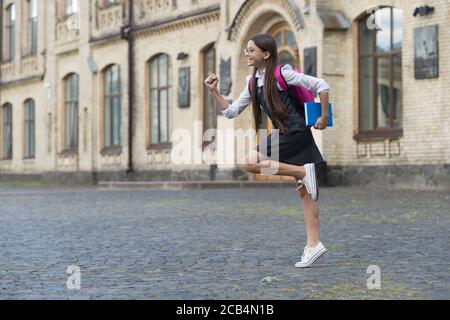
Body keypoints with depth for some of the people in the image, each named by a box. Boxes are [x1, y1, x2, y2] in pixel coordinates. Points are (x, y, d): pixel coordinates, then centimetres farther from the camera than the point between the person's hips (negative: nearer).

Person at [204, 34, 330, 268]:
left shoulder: (282, 74, -10)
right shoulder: (253, 83, 12)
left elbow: (321, 86, -11)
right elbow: (231, 112, 14)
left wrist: (324, 117, -9)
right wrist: (214, 92, 4)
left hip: (296, 133, -8)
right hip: (283, 136, 8)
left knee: (249, 162, -18)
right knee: (305, 192, 7)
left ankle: (303, 172, -14)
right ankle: (313, 244, 10)